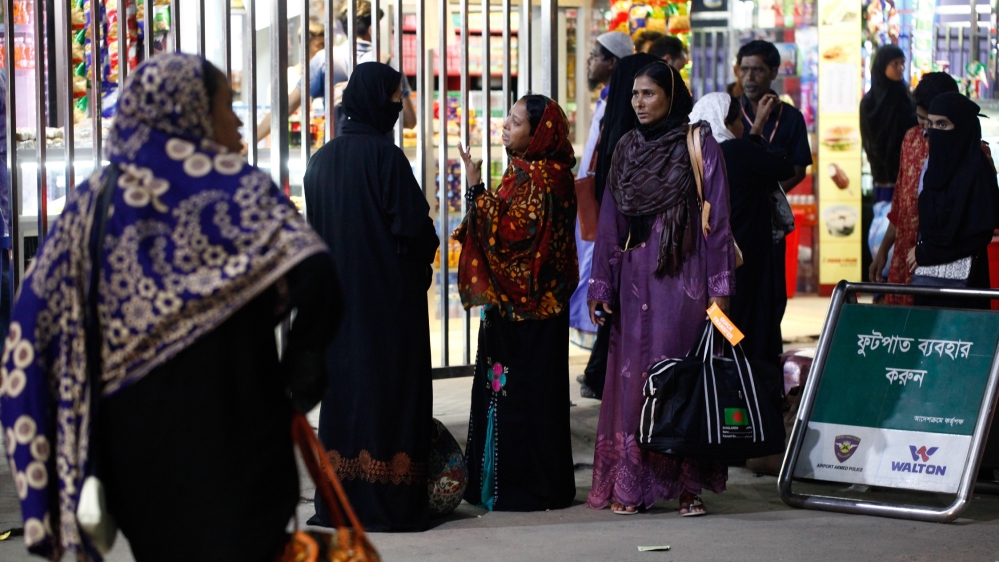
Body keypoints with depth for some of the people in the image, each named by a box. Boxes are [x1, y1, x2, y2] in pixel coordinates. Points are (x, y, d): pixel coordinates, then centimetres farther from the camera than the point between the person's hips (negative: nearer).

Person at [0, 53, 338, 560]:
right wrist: (303, 366, -8)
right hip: (230, 437, -5)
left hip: (131, 439, 5)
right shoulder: (236, 187, -6)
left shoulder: (95, 198, 7)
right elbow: (314, 276, -23)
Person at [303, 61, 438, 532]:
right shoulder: (385, 156, -15)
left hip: (339, 296, 6)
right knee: (389, 387, -1)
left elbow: (314, 228, 12)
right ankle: (391, 503, 0)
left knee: (343, 386, 11)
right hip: (390, 296, -6)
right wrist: (426, 250, 4)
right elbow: (414, 225, -16)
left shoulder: (321, 160, 6)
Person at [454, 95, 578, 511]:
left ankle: (522, 487, 2)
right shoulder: (526, 171, 15)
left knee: (518, 389, -5)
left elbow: (506, 231, -23)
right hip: (516, 301, 10)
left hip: (524, 305, -10)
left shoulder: (536, 177, -15)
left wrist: (476, 189, -22)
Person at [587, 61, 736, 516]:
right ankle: (631, 483, 5)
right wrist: (601, 286, 9)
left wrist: (719, 288, -10)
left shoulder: (698, 144, -2)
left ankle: (689, 483, 3)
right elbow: (610, 222, 13)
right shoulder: (627, 148, 11)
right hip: (635, 277, 4)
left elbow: (718, 219, -4)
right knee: (633, 376, 1)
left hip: (683, 275, -4)